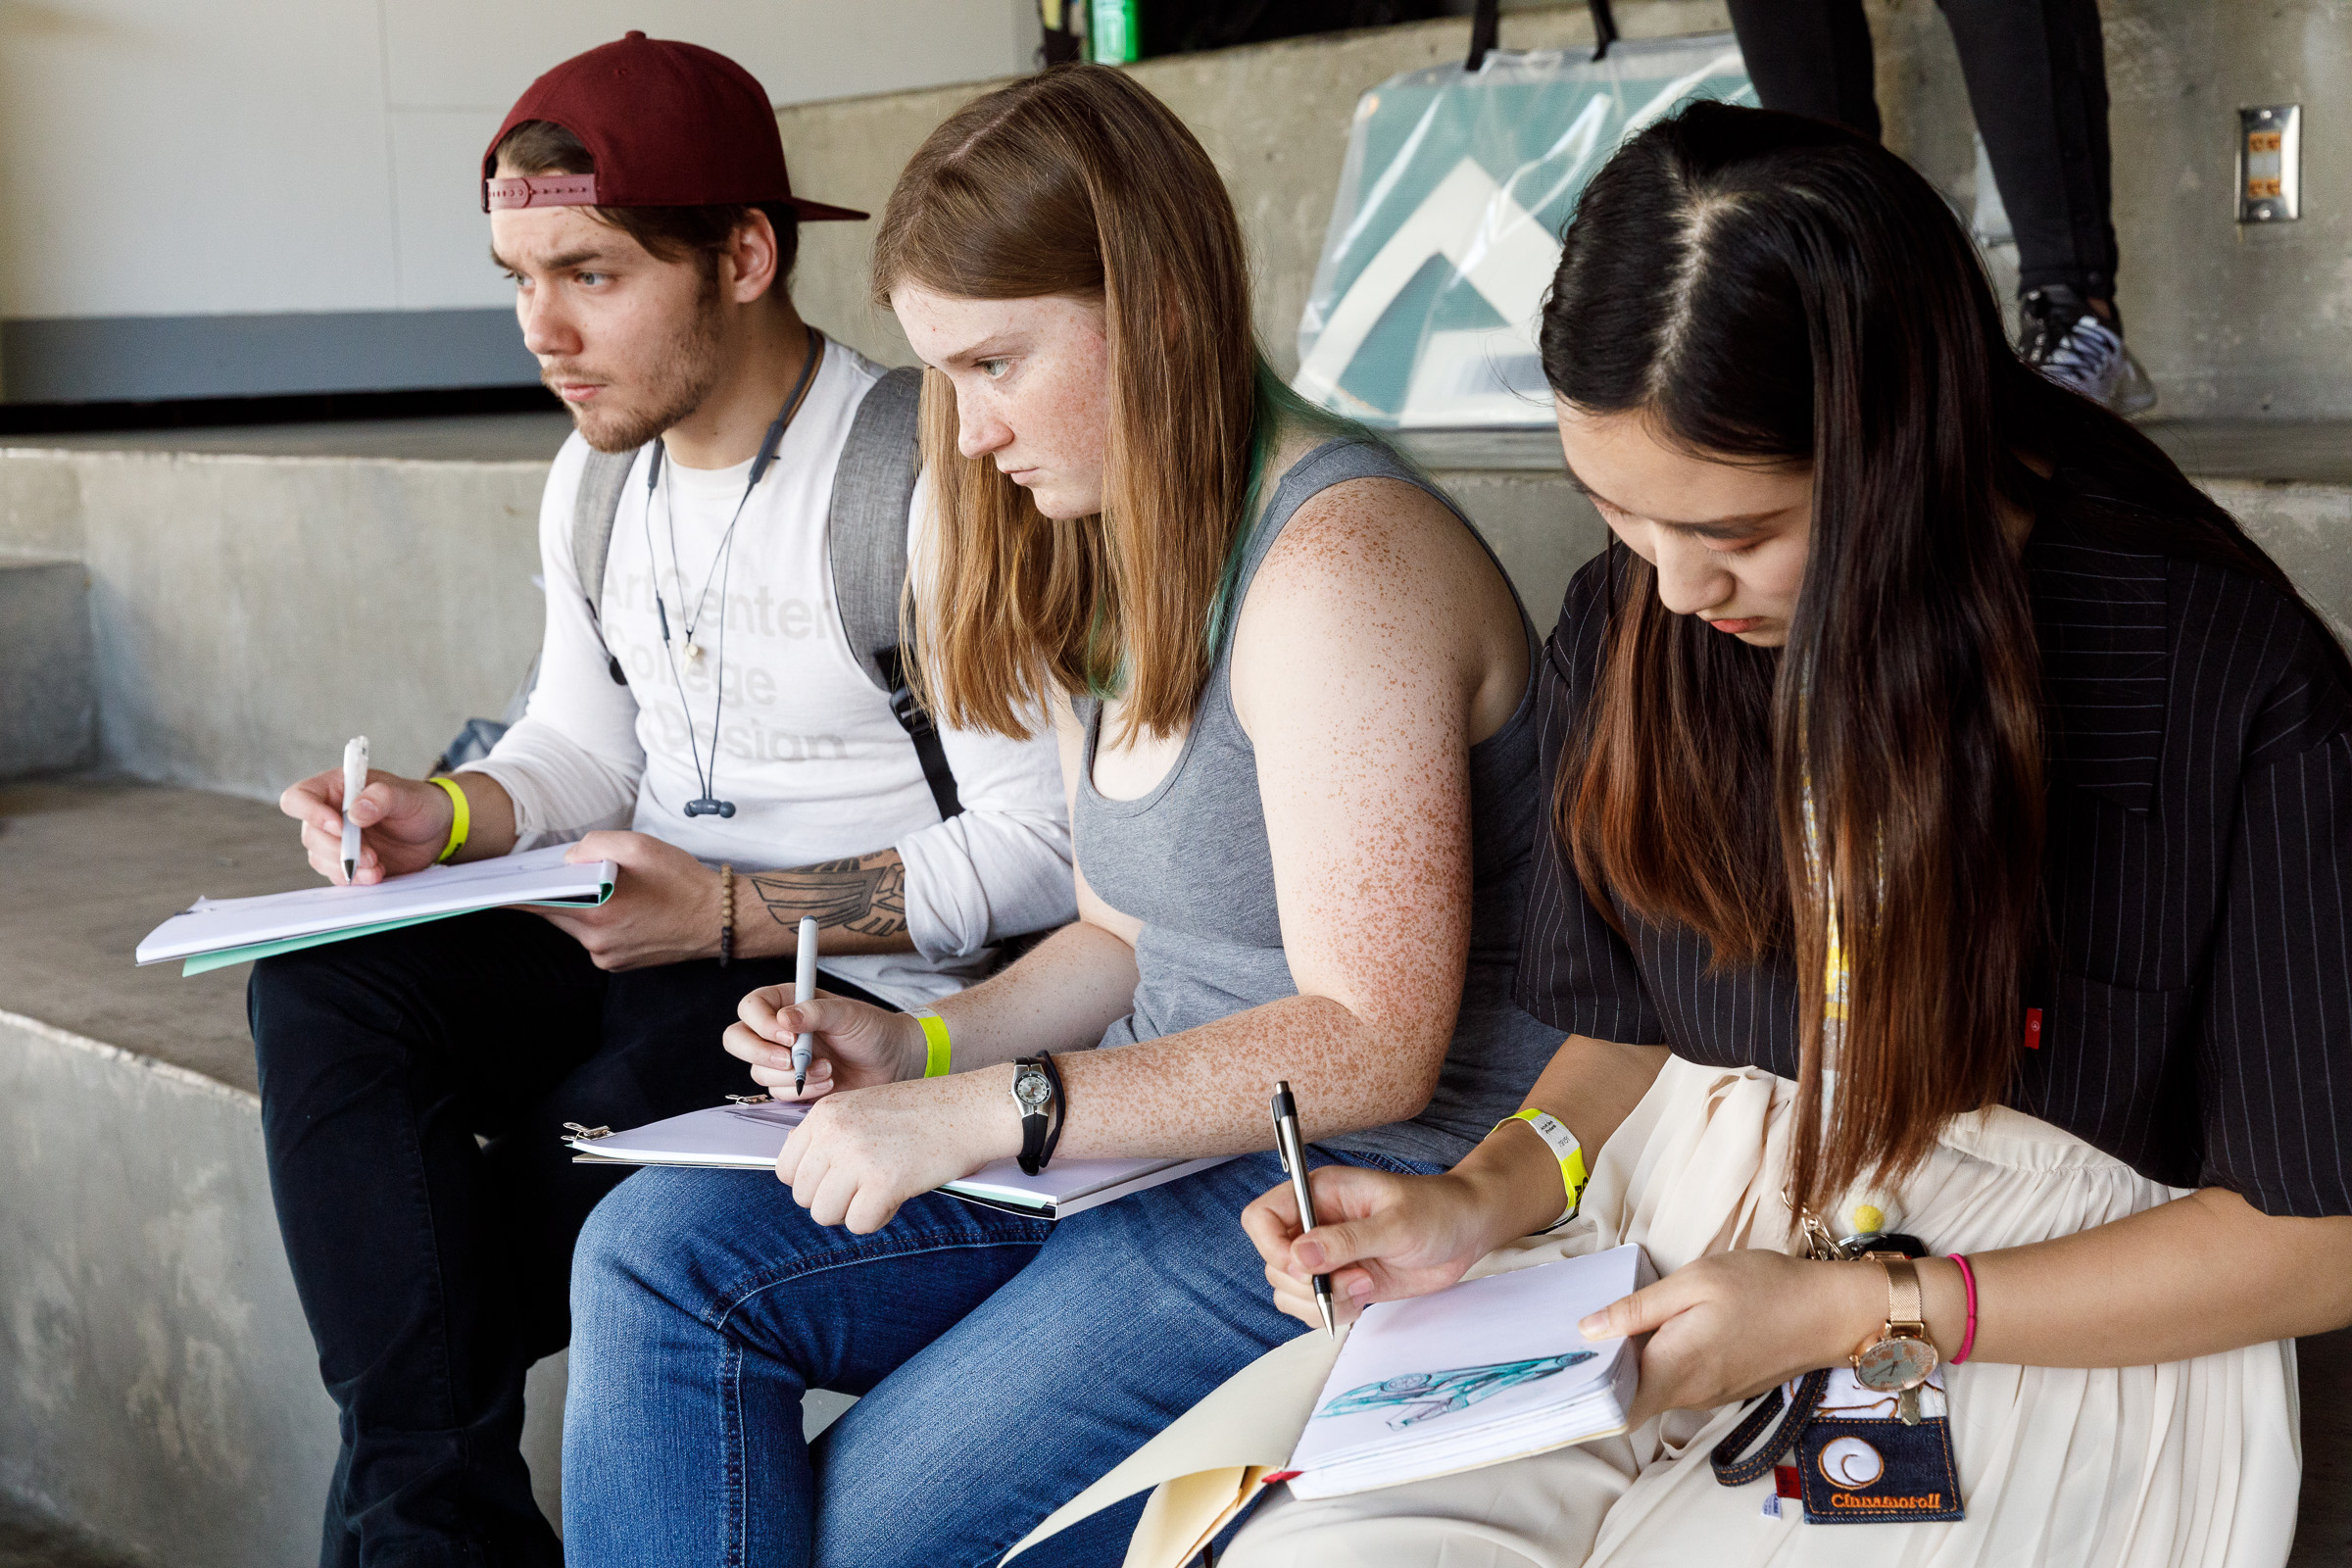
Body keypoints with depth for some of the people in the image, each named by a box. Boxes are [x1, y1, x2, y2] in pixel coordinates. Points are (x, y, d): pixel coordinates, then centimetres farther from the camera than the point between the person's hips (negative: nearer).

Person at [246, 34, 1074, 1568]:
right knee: (323, 978, -17)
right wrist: (448, 815, -2)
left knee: (579, 1146, -31)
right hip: (640, 942, 7)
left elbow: (1041, 850, -16)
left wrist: (734, 914, -21)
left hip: (864, 986, -7)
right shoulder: (598, 477, 10)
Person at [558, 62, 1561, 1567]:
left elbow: (1367, 1044, -22)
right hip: (1165, 1138, 9)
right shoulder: (1101, 566, 12)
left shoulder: (1337, 559, -19)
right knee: (658, 1251, -5)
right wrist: (918, 1049, 1)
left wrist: (987, 1113, -24)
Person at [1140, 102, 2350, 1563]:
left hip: (2054, 1331, -4)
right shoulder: (1629, 623, 2)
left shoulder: (2233, 679, -15)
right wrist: (1481, 1201, -7)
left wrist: (1852, 1311, -16)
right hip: (1665, 1262, 4)